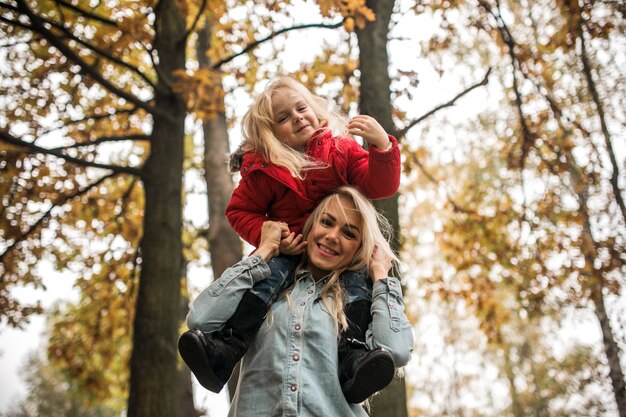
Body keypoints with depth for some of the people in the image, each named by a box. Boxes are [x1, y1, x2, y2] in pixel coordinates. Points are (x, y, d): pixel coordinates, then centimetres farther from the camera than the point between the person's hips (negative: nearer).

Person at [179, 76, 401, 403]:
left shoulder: (342, 150, 2)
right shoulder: (264, 169, 0)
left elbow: (381, 187, -5)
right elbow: (239, 211, 3)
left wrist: (382, 146, -25)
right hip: (289, 250, -1)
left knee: (358, 280, -29)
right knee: (270, 273, -31)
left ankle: (354, 355, -38)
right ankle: (225, 348, -41)